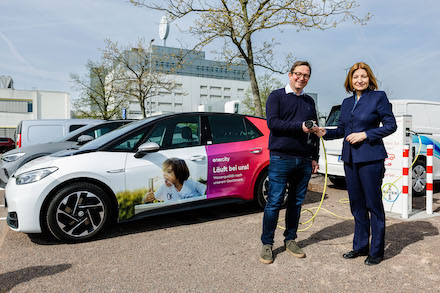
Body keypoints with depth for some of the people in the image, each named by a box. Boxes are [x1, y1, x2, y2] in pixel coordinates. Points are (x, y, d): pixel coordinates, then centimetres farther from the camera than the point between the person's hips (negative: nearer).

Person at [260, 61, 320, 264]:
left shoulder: (309, 101, 20)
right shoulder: (277, 96, 3)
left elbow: (314, 132, 21)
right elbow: (272, 122, -11)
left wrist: (314, 158, 15)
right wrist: (300, 126, -18)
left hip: (304, 160, 6)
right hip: (281, 158, -5)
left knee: (296, 202, 11)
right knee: (274, 202, -3)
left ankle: (290, 240, 24)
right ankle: (267, 243, 9)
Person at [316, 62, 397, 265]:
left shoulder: (378, 97, -2)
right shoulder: (347, 102, 14)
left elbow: (390, 125, -5)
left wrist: (365, 135, -14)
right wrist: (325, 133, 0)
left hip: (371, 158, -6)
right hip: (350, 159, 6)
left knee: (373, 204, 2)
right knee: (357, 205, 12)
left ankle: (376, 251, 16)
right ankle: (360, 247, 26)